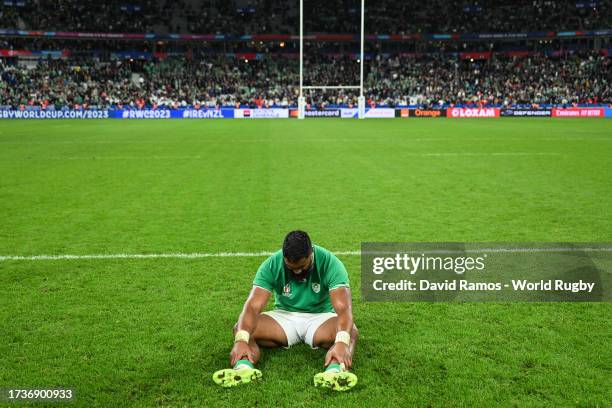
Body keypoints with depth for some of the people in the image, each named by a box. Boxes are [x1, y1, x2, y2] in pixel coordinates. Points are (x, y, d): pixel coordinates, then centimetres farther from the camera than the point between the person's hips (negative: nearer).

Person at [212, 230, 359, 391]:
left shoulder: (330, 263, -22)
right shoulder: (271, 265, -18)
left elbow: (343, 307, -32)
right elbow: (252, 306, -26)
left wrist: (342, 342, -53)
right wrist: (241, 340, -46)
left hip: (320, 317, -1)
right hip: (284, 316, 2)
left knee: (351, 331, -35)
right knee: (240, 328, -25)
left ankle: (334, 371, -59)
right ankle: (243, 367, -51)